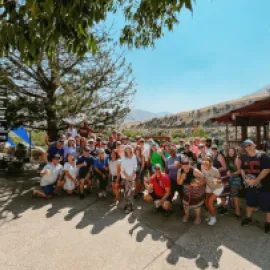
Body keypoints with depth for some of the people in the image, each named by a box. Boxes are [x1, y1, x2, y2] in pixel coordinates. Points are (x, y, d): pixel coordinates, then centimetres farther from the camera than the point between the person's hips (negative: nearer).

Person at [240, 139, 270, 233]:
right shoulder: (245, 157, 4)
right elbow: (242, 169, 14)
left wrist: (256, 180, -21)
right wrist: (245, 178, -2)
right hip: (250, 185, 5)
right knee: (250, 202, 18)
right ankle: (248, 218, 36)